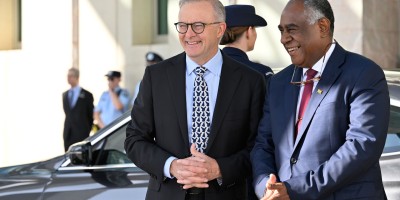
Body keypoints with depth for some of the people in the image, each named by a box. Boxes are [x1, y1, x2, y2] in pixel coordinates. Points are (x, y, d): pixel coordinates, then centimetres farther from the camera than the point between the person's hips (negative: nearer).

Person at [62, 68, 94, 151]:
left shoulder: (87, 95, -1)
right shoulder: (65, 94, 14)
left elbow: (90, 115, 4)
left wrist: (87, 130, 5)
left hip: (81, 133, -5)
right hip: (68, 134, 5)